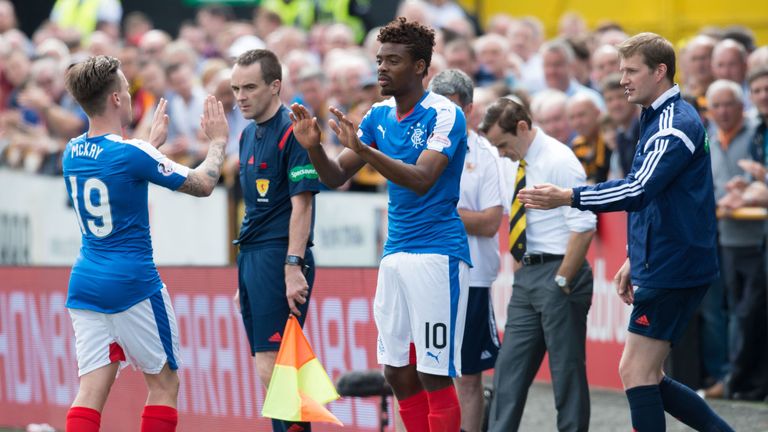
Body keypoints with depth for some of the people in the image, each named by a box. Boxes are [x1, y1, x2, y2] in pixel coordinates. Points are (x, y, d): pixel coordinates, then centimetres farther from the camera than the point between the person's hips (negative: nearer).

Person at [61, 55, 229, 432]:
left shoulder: (72, 153, 5)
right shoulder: (132, 153, -15)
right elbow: (203, 184, -4)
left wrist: (152, 143, 36)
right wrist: (218, 142, 12)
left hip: (84, 284, 6)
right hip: (132, 284, -6)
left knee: (91, 388, 1)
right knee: (163, 383, 8)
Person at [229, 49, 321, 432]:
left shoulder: (292, 133, -10)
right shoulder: (248, 135, 16)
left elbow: (301, 204, -15)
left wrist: (293, 266, -22)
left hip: (279, 258, -9)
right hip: (251, 257, 9)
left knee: (271, 366, -14)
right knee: (272, 369, 8)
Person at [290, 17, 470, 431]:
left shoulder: (444, 114, -11)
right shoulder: (379, 115, 10)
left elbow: (422, 180, -23)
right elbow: (335, 177, 9)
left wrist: (362, 149, -33)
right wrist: (313, 146, -11)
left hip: (437, 253, -7)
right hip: (395, 254, 7)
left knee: (435, 376, -6)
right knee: (398, 374, 8)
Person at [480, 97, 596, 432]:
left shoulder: (559, 161, -13)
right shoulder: (519, 164, 13)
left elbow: (584, 227, -19)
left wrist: (561, 281, -18)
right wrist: (521, 272, 13)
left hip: (557, 273, -9)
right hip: (527, 275, 9)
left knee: (567, 370, -3)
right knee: (510, 367, 7)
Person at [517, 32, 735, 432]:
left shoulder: (676, 125, -16)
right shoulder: (657, 120, 17)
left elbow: (639, 191, -28)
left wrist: (569, 198, -30)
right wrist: (635, 259, 25)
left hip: (672, 271, -10)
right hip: (659, 267, 10)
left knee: (636, 372, -9)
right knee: (644, 377, 10)